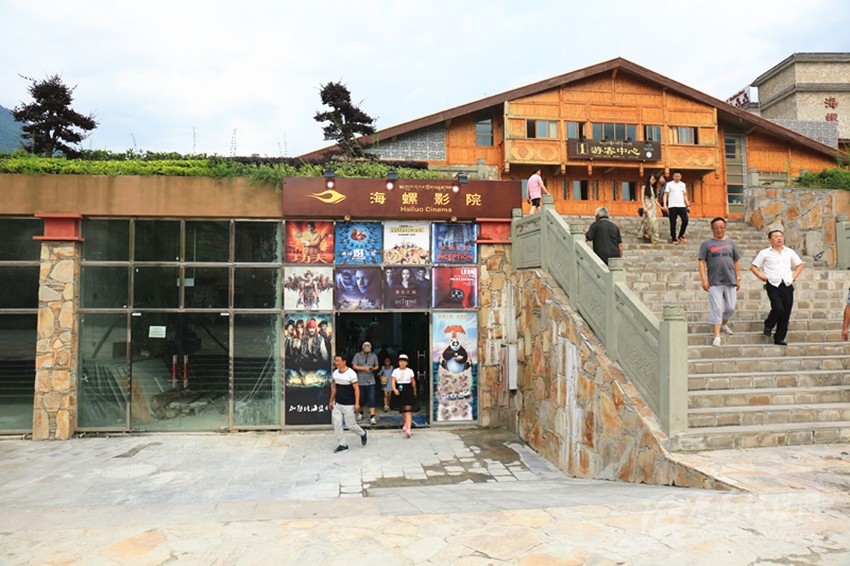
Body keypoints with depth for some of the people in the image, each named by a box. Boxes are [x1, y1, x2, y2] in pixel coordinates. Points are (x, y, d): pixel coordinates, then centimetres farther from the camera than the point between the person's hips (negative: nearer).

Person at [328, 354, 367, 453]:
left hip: (348, 404, -6)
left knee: (350, 424, 0)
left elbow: (356, 389, -12)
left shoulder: (351, 374, -14)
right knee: (336, 423, 0)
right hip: (337, 404, 6)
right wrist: (331, 401, 15)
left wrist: (357, 403, -16)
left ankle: (363, 434, 29)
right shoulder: (335, 373, 5)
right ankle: (342, 444, 11)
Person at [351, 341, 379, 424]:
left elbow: (377, 366, 11)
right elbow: (354, 366, -6)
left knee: (371, 399, -8)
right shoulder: (357, 355, 0)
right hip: (360, 381, 0)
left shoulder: (373, 355, 6)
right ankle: (360, 413, 35)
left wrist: (373, 369, -12)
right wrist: (364, 368, -17)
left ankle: (372, 417, -8)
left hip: (371, 381, 0)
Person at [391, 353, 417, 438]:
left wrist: (414, 391, 20)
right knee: (402, 410, 16)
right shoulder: (395, 371, 3)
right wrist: (394, 389, -22)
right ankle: (407, 423, 44)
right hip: (399, 392, 3)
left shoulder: (410, 371, 1)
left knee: (408, 411, -12)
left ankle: (408, 429, -19)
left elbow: (413, 382, 12)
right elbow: (393, 381, -5)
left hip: (408, 391, -2)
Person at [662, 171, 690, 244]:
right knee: (673, 223, -2)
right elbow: (665, 195, -1)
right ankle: (674, 239, 6)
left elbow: (685, 196, 20)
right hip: (672, 206, -3)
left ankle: (681, 235, 12)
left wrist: (688, 205, 12)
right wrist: (665, 205, -13)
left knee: (685, 220, -6)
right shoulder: (669, 184, 4)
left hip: (682, 206, 3)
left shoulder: (683, 184, 16)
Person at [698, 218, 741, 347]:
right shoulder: (706, 243, 2)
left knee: (731, 308, 9)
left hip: (730, 281, 3)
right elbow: (702, 262, -2)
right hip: (715, 282, -3)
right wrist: (704, 280, -10)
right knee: (716, 309, -4)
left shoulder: (730, 243, 11)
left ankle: (724, 324, 37)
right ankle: (717, 335, 1)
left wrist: (738, 279, 9)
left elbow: (736, 262, 15)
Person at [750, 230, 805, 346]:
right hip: (773, 285, -4)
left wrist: (795, 276, 10)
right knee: (778, 308, -20)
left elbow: (800, 264, 25)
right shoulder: (765, 253, 4)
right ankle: (768, 325, 11)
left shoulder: (789, 252, 14)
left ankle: (779, 338, 11)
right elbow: (753, 267, 6)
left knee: (786, 313, 1)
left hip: (787, 285, 4)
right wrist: (761, 276, -7)